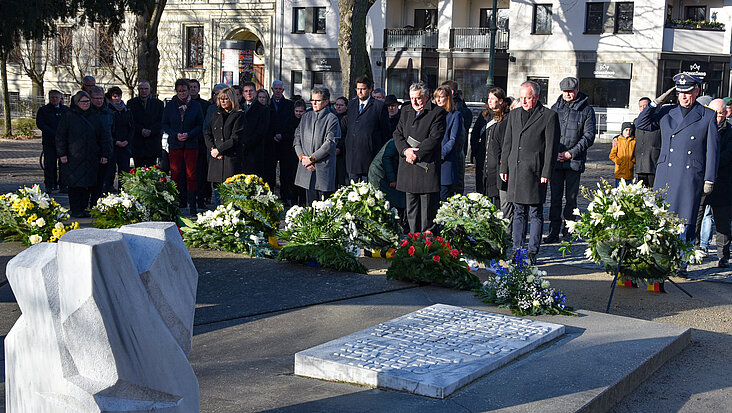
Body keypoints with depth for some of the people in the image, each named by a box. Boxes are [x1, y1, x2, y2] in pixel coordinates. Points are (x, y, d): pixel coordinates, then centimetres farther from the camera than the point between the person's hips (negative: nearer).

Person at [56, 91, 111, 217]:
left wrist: (105, 154, 6)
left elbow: (103, 137, 14)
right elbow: (60, 136, 0)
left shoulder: (95, 118, 12)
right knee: (75, 184, -2)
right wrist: (62, 154, -8)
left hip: (91, 158, 4)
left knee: (89, 185, 2)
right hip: (74, 158, -3)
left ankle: (84, 208, 12)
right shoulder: (68, 117, 1)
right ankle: (76, 210, 4)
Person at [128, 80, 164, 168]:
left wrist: (150, 131, -12)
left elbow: (161, 121, 2)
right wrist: (141, 130, -14)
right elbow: (131, 121, 0)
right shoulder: (131, 103, 9)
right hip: (137, 142, 0)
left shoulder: (158, 103, 10)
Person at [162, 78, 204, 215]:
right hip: (175, 144, 1)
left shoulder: (195, 105, 5)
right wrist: (175, 135, -7)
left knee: (191, 174, -4)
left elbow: (200, 125, 7)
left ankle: (192, 205, -2)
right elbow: (165, 124, 9)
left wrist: (189, 134, -9)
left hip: (191, 144, -1)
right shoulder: (170, 105, 7)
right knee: (175, 174, -2)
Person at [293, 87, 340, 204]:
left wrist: (312, 158, -11)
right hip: (306, 168, 5)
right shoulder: (306, 117, 15)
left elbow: (330, 143, -10)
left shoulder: (332, 119, -3)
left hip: (324, 168, -5)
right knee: (310, 204, 8)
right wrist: (301, 156, -3)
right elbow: (297, 138, 13)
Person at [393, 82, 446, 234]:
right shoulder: (406, 111, 16)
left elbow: (434, 139, -11)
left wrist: (417, 154, -14)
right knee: (411, 206, 10)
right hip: (408, 166, 6)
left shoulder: (437, 112, -3)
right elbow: (397, 134, 11)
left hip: (427, 166, -6)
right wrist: (406, 150, -8)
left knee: (428, 207, -4)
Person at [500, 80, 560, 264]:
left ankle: (532, 253, 5)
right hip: (515, 171, 5)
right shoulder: (514, 115, 14)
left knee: (535, 213, 0)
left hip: (535, 172, -5)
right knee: (518, 212, 10)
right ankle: (517, 250, 16)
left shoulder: (549, 116, -3)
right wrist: (504, 168, 11)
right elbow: (507, 143, 17)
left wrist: (546, 173, -10)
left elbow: (551, 147, -6)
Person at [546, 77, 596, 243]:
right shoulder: (555, 108, 12)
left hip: (575, 161, -3)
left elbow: (589, 136, -4)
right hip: (555, 160, 3)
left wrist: (571, 153, -12)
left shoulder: (586, 110, 1)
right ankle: (554, 231, 9)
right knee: (555, 197, 3)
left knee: (571, 198, 2)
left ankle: (568, 232, 10)